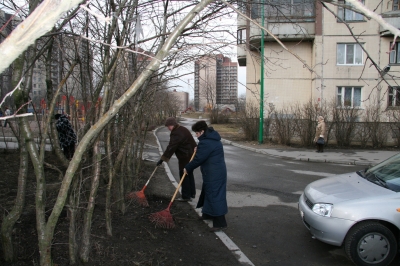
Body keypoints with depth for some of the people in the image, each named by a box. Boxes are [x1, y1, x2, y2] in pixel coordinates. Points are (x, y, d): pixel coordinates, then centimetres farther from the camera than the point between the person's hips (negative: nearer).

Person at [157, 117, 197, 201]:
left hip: (185, 158, -10)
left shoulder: (176, 134, -21)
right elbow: (192, 141, 22)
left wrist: (162, 159, -25)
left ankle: (186, 196, 4)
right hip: (191, 156, 10)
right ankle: (192, 193, 29)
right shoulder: (183, 129, 11)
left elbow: (171, 147, -26)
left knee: (184, 176, -2)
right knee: (190, 174, 18)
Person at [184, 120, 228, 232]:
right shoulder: (213, 138, 12)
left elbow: (198, 159, -18)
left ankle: (220, 223, -4)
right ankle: (208, 214, 37)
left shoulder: (205, 143, -22)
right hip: (218, 171, 11)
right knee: (209, 193, 22)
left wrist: (187, 168, -4)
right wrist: (198, 149, 16)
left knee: (214, 196, -7)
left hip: (213, 174, -11)